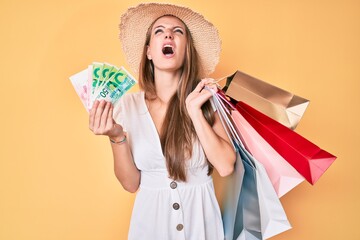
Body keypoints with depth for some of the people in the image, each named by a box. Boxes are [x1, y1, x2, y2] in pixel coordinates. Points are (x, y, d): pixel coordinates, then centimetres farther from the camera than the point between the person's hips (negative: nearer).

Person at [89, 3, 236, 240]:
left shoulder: (206, 98, -8)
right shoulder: (128, 104, -8)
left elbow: (225, 166, -16)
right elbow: (131, 183, -7)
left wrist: (194, 110, -19)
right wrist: (116, 137, -22)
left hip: (200, 219, 0)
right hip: (151, 220, 0)